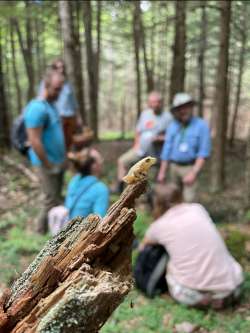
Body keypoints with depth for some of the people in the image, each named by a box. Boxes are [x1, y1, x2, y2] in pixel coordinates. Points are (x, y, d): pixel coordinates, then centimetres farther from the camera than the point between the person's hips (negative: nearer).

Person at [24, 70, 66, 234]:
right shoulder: (37, 108, -21)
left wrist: (62, 158, 13)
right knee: (52, 200, 0)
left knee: (57, 197, 17)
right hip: (48, 163, -9)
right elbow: (35, 141, -24)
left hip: (58, 161, 9)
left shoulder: (51, 105, 8)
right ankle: (43, 229, 18)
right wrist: (49, 165, -17)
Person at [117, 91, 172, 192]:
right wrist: (136, 145, 5)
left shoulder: (167, 117, -8)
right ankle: (120, 188, -1)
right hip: (140, 150, 5)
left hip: (156, 154, -5)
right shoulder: (145, 113, 8)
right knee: (122, 161, -5)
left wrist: (160, 138, -23)